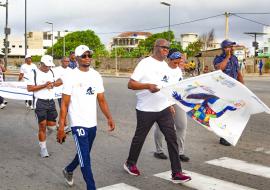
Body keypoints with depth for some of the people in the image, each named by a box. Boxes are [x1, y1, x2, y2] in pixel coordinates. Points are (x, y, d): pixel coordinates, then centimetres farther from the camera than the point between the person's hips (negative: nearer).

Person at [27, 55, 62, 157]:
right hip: (40, 102, -5)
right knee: (42, 125, -3)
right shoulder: (34, 73, -6)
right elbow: (29, 88, -12)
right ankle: (43, 148, 10)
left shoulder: (52, 72, 10)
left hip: (51, 101, 5)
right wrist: (44, 85, -18)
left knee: (52, 125, 3)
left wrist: (53, 84, -6)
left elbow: (60, 81, 15)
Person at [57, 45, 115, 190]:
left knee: (83, 154, 22)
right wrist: (61, 127, -13)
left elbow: (101, 100, 10)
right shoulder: (71, 76, -9)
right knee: (85, 160, -6)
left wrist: (109, 118, -1)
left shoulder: (96, 76, 6)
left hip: (92, 124, 6)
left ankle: (68, 170, 48)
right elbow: (64, 104, -9)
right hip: (78, 124, -6)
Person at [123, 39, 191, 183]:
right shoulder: (145, 63, -11)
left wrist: (170, 104, 16)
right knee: (139, 138, 11)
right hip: (146, 110, -6)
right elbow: (130, 84, -15)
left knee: (172, 138, -1)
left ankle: (176, 173, 5)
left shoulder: (165, 65, 10)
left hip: (164, 109, 6)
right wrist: (148, 86, -29)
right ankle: (130, 164, 34)